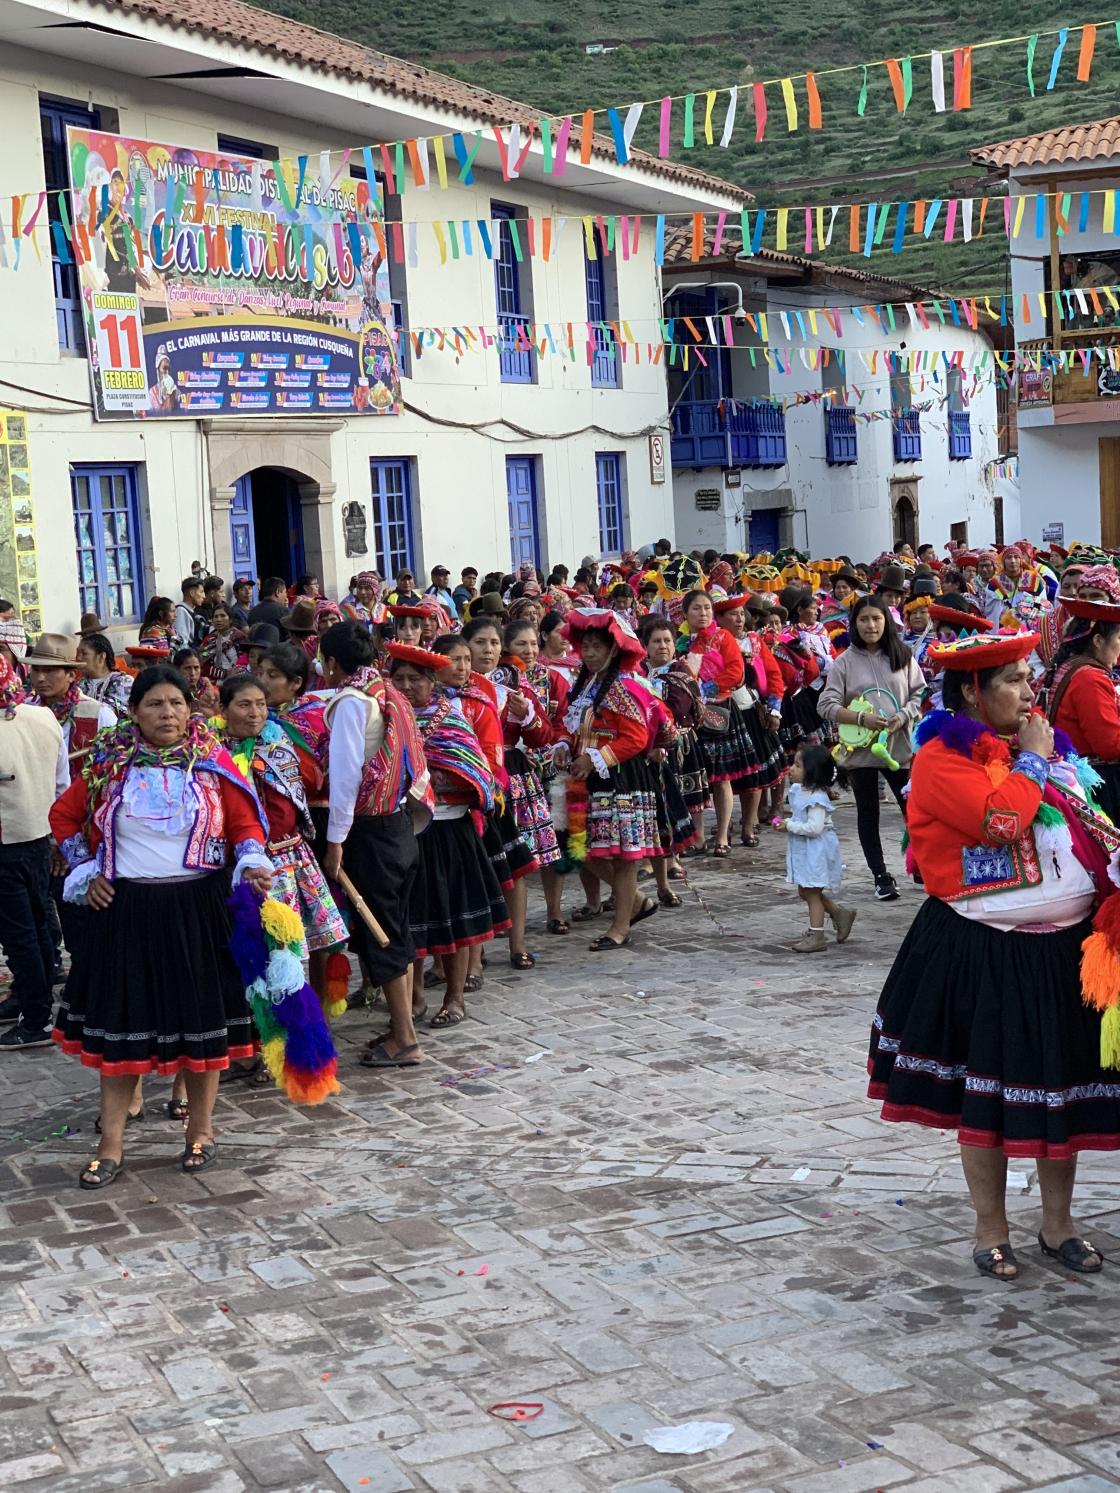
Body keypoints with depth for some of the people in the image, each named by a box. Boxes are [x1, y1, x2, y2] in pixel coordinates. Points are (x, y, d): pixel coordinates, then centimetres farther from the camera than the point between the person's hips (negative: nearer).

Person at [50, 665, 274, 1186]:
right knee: (121, 1023, 4)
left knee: (202, 1019, 7)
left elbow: (246, 824, 4)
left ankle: (200, 1130, 23)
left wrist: (251, 865, -15)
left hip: (198, 908, 0)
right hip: (125, 909, 0)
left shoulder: (212, 763, 0)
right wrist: (87, 871, 5)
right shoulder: (109, 765, 1)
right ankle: (111, 1145, 12)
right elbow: (64, 816, 14)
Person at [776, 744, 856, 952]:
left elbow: (814, 827, -30)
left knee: (812, 893, -1)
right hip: (803, 850, 10)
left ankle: (816, 936, 8)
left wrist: (790, 825, -23)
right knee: (805, 892, 17)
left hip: (816, 851, -10)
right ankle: (840, 913, 31)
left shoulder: (816, 798, -23)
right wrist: (787, 822, 3)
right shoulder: (799, 791, 7)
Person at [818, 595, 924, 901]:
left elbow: (919, 695, 4)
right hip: (860, 748, 0)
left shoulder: (902, 657, 3)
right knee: (868, 813, 7)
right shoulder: (844, 661, -1)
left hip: (899, 746, 0)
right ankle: (881, 876, 16)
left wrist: (903, 717, -14)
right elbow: (827, 706, -5)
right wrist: (862, 719, -16)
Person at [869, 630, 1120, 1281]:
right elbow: (999, 818, -26)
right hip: (986, 954, -6)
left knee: (1063, 1084, 13)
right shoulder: (942, 757, -11)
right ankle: (991, 1230, 20)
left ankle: (1059, 1223, 28)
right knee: (987, 1092, 4)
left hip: (1066, 946, 6)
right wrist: (1030, 761, -11)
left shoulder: (1050, 744, 12)